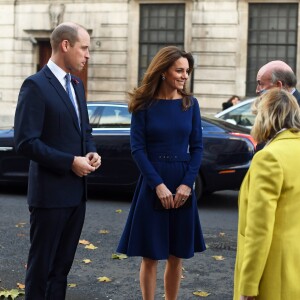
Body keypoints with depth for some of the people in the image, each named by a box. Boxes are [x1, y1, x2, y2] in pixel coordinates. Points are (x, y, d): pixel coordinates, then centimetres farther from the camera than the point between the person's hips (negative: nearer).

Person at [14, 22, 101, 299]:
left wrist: (92, 152, 1)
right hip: (50, 192, -8)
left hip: (77, 192, 8)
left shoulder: (77, 85, 12)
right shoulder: (35, 86, -13)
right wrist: (71, 162, -18)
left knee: (62, 264, 15)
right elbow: (26, 142, -19)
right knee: (41, 265, 4)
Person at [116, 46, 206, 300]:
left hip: (183, 185, 3)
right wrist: (158, 185, -14)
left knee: (176, 256, 9)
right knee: (150, 256, 4)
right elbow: (138, 148, -7)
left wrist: (187, 183, -8)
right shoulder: (144, 105, -4)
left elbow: (197, 147, 4)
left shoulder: (190, 104, 4)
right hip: (152, 185, -2)